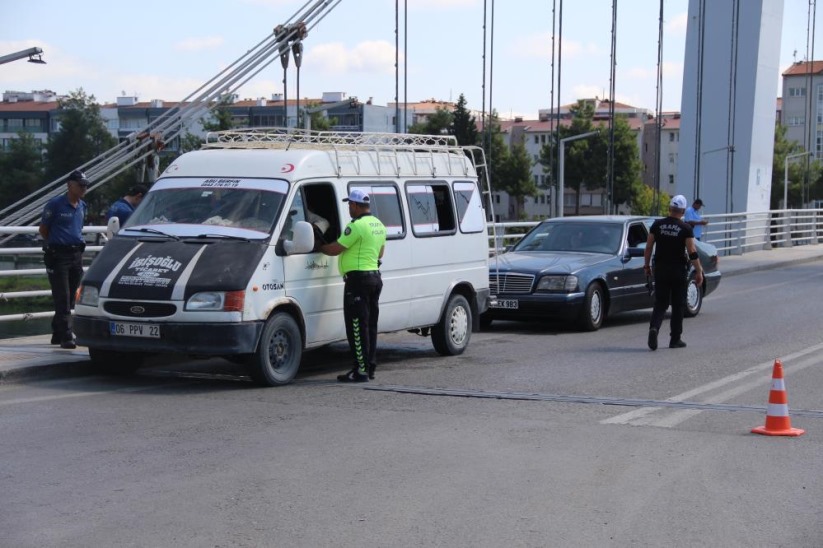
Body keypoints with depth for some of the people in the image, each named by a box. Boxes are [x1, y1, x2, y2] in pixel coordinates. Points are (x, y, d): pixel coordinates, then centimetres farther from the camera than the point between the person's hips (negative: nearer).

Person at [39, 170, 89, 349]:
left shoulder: (82, 206, 12)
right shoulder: (55, 204, -8)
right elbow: (43, 230, 0)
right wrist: (57, 243, 6)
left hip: (76, 255, 7)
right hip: (58, 256, -7)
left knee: (70, 298, 9)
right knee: (62, 298, -8)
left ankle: (57, 332, 20)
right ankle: (66, 336, -10)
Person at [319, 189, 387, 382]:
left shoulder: (357, 226, -17)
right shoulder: (378, 225, 14)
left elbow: (335, 249, -14)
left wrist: (319, 247, 2)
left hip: (358, 279, -10)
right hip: (374, 277, 10)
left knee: (357, 327, -7)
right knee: (370, 326, 14)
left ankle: (361, 370, -7)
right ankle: (370, 366, 18)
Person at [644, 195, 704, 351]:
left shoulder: (657, 225, 0)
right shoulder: (685, 228, -8)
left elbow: (648, 247, 2)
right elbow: (692, 252, -10)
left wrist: (646, 265, 14)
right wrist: (699, 271, -2)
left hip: (660, 269, 2)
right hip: (679, 271, -2)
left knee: (660, 303, 7)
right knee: (678, 305, 9)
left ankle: (654, 328, -20)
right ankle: (675, 339, 13)